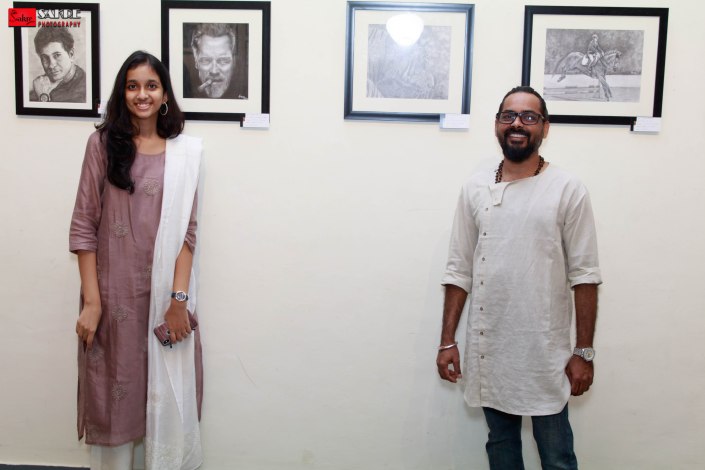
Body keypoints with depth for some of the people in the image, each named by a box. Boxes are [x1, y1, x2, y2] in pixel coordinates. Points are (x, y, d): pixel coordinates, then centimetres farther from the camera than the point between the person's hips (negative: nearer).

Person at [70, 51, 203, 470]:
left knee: (169, 396, 6)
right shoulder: (103, 143, 1)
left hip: (166, 293, 1)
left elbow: (187, 231, -1)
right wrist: (91, 301, -8)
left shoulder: (184, 151, 3)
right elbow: (83, 226, -2)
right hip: (114, 293, 0)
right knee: (113, 394, 11)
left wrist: (179, 299, -9)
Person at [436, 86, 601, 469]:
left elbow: (584, 276, -5)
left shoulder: (567, 190, -5)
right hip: (488, 350, 3)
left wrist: (584, 352, -8)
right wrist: (447, 340, 2)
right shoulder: (475, 189, 3)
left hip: (545, 352, -3)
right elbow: (459, 271, 5)